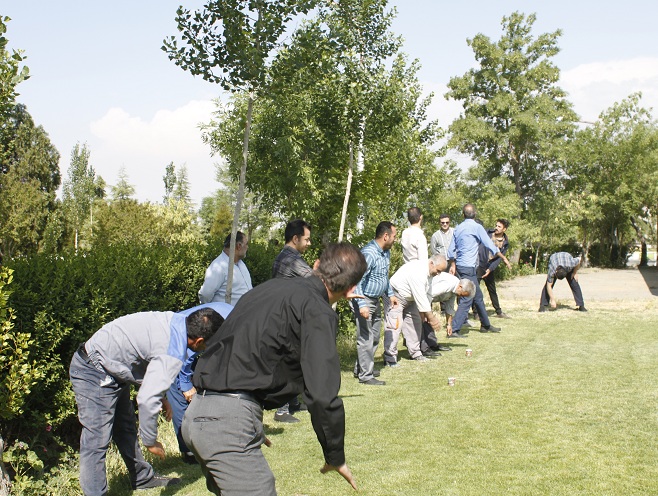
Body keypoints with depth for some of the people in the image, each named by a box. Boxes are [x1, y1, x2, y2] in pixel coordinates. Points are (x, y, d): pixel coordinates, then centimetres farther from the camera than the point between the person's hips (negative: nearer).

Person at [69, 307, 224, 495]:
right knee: (97, 442, -9)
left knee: (126, 430, 22)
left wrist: (161, 397, 12)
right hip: (95, 376, -10)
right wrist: (150, 441, -19)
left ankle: (142, 477, 36)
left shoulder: (175, 320, -4)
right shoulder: (173, 355, -29)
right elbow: (147, 400, -33)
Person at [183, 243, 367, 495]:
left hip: (195, 415, 9)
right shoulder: (318, 311, -7)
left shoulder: (270, 287, 18)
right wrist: (335, 457, 1)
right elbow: (322, 396, -14)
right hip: (230, 422, -9)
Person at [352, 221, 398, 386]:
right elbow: (357, 280, -25)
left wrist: (390, 294, 18)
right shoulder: (368, 253, -23)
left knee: (374, 337, 16)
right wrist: (362, 305, -30)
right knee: (366, 338, -6)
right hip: (364, 300, -10)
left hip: (376, 301, 10)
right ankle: (365, 375, 1)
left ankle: (361, 368, 28)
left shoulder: (386, 252, 8)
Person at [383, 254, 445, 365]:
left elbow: (427, 293, 3)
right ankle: (389, 358, -13)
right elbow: (420, 297, -33)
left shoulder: (429, 272, -3)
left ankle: (415, 352, 21)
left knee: (415, 322, 11)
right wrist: (431, 318, -27)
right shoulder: (417, 272, -34)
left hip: (409, 298, 10)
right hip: (395, 297, -10)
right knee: (395, 326, -15)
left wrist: (423, 312, -4)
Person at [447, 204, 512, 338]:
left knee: (478, 297, 18)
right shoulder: (476, 227, -10)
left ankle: (486, 325, 29)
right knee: (466, 300, -8)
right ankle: (454, 330, -13)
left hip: (460, 266, 8)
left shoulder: (458, 228, 10)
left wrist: (453, 265, 22)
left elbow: (451, 249, 13)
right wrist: (504, 258, 1)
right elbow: (490, 246, -9)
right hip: (468, 268, -8)